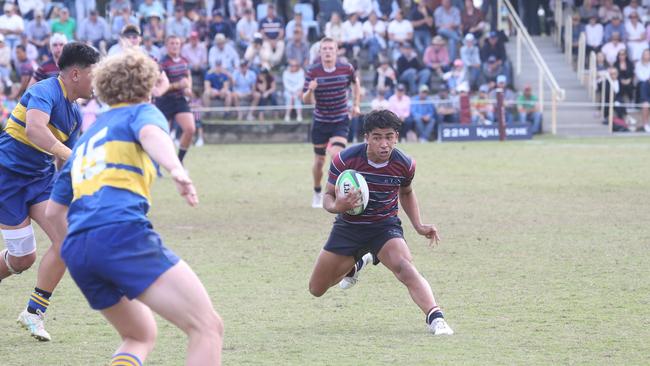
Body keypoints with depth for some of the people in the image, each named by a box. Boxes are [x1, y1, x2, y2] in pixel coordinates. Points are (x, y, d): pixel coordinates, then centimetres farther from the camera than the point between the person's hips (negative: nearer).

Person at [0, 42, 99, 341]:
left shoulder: (75, 113, 8)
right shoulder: (45, 92, -19)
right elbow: (34, 128, -41)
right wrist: (69, 155, -47)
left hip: (40, 178, 8)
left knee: (67, 238, -12)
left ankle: (34, 313, -1)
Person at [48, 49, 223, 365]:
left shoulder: (85, 138, 33)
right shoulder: (141, 112, 15)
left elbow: (54, 211, 39)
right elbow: (150, 132, -12)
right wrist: (175, 168, -31)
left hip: (75, 250, 7)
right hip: (122, 233, -7)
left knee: (140, 336, 26)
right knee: (208, 328, -9)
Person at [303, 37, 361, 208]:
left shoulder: (346, 68, -8)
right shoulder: (312, 71, -11)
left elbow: (356, 83, 15)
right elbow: (306, 100, -10)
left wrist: (356, 104, 9)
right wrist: (310, 90, -32)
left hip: (341, 121, -1)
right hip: (320, 122, 1)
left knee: (336, 154, -22)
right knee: (319, 161, 9)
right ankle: (317, 193, 33)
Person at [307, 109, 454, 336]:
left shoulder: (405, 164, -14)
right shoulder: (344, 160, -21)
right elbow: (328, 196, -10)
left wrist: (419, 226, -3)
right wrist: (337, 206, -35)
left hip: (385, 227, -2)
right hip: (348, 227, 2)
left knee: (405, 268, -34)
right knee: (316, 290, 13)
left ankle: (436, 319, -40)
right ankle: (356, 264, 43)